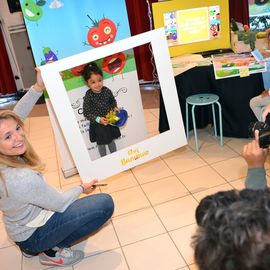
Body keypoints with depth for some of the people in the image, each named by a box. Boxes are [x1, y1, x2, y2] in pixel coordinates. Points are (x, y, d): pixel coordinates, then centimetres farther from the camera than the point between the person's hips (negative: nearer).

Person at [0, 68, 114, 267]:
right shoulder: (23, 178, -38)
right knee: (105, 204, -15)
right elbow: (61, 203, -22)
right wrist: (82, 188, -3)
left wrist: (38, 87, -15)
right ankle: (50, 251, -1)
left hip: (20, 226, 8)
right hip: (33, 235, -7)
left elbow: (16, 115, -4)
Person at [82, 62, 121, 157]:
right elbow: (86, 113, -19)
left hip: (109, 121, 3)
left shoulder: (107, 91, -12)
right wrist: (98, 119, -28)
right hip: (97, 125, -3)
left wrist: (114, 107, -10)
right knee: (101, 144, 16)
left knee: (111, 141, 23)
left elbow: (113, 101, 9)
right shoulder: (88, 96, -23)